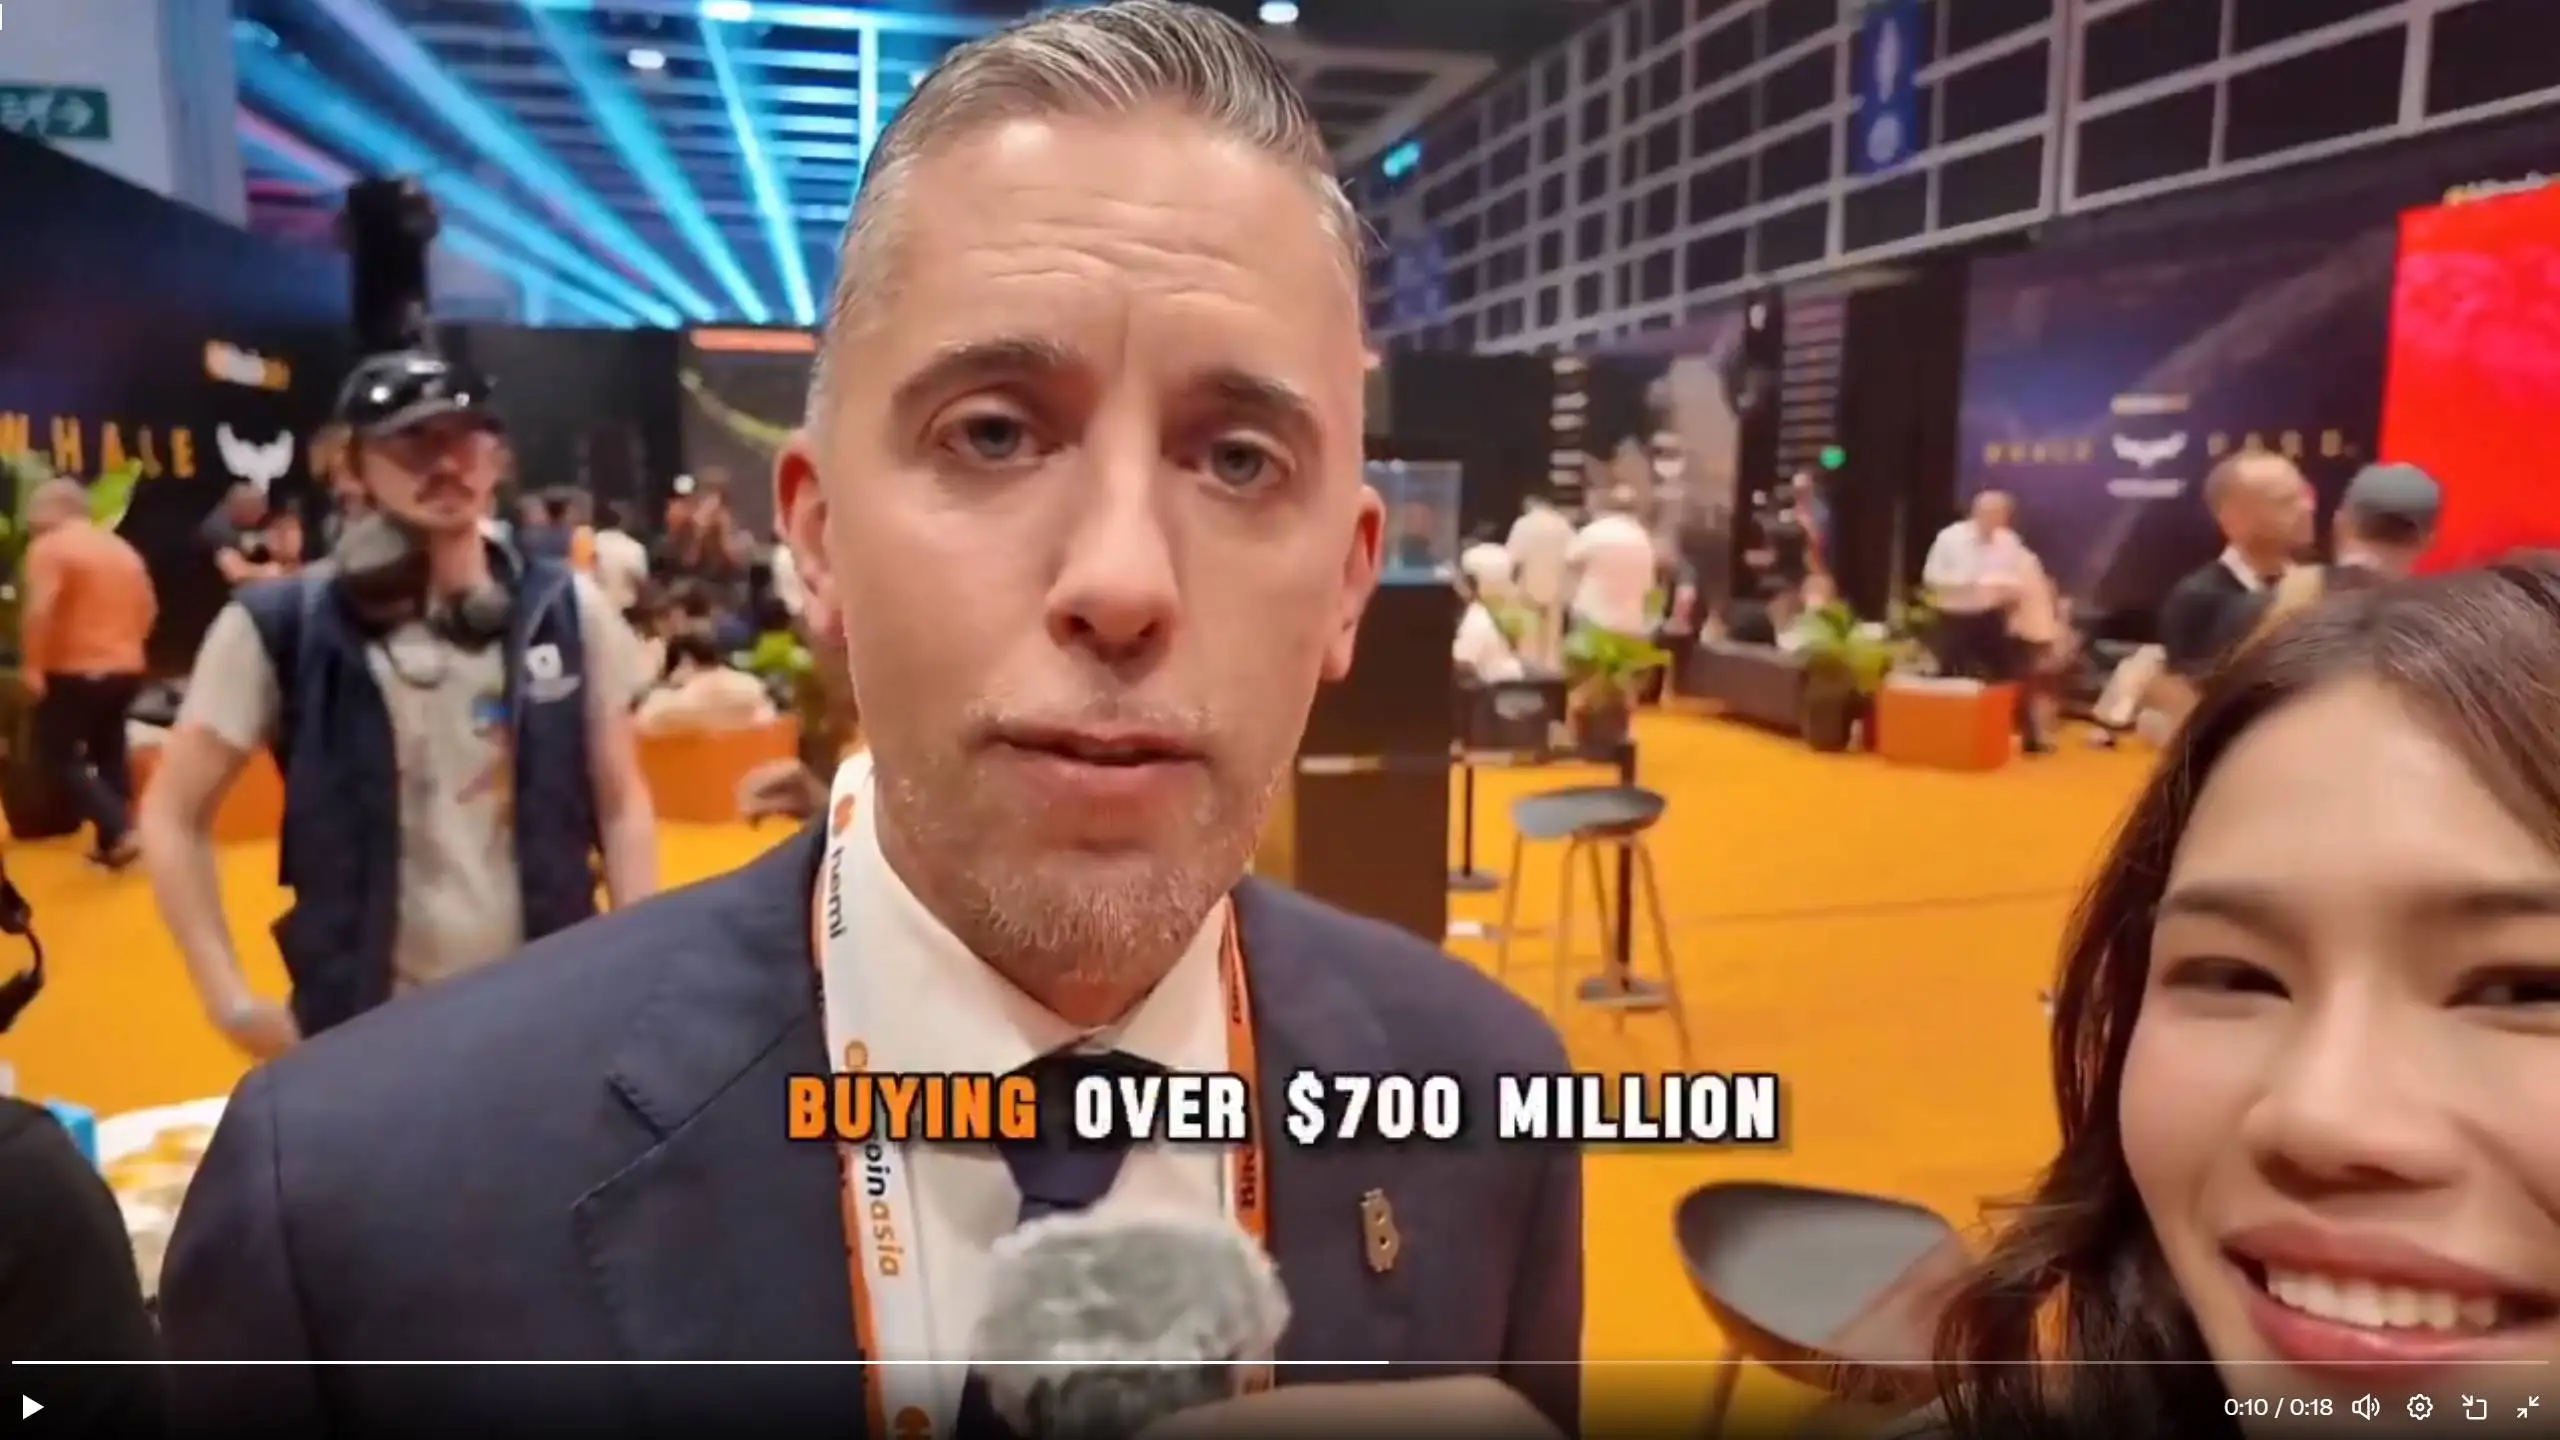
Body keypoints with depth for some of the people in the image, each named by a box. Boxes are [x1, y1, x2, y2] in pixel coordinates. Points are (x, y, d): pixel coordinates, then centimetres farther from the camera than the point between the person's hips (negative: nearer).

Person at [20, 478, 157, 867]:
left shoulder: (49, 547, -10)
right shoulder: (123, 549, 13)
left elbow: (40, 610, -22)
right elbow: (149, 607, 17)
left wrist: (32, 665, -18)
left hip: (75, 671, -7)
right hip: (126, 668, 7)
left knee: (58, 756, 2)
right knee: (109, 752, 16)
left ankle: (119, 832, -13)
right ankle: (112, 842, 16)